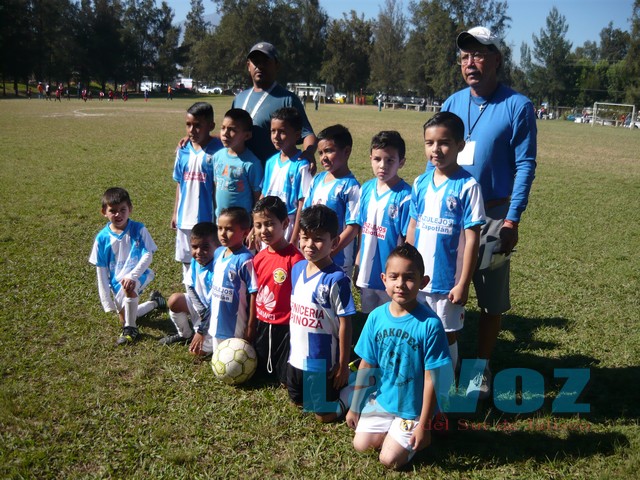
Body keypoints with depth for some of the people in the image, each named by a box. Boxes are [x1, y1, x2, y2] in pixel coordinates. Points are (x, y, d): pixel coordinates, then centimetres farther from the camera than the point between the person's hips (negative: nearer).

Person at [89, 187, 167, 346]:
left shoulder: (138, 229, -12)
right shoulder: (102, 238, -6)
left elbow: (148, 256, -18)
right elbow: (101, 271, -2)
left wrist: (132, 276, -34)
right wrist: (107, 302, -4)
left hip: (138, 275, -4)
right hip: (116, 283, 5)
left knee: (129, 286, -38)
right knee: (124, 318, 13)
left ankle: (131, 328, -18)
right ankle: (154, 302, 41)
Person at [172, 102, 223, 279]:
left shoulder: (217, 151, -13)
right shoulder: (183, 150, 4)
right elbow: (179, 183, 11)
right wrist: (175, 213, 13)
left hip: (207, 218, -6)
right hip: (185, 218, 6)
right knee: (186, 258, 18)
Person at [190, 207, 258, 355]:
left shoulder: (245, 260, -22)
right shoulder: (218, 253, 1)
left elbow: (253, 294, -19)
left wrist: (249, 330, -16)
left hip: (234, 327, -7)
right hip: (215, 322, 7)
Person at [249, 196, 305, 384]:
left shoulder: (295, 259, -19)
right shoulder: (258, 258, 1)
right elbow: (255, 294, 10)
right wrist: (251, 326, 13)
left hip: (285, 328, -6)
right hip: (262, 325, 6)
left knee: (287, 379, 5)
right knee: (263, 373, 18)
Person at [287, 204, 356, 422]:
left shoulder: (336, 279, -23)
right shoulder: (297, 268, -2)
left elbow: (345, 324, -18)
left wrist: (343, 365, -14)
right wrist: (293, 349, 14)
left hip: (323, 361, -7)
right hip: (297, 356, 7)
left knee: (325, 414, 9)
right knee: (297, 401, 25)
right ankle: (333, 389, 45)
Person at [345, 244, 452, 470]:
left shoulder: (429, 323, -23)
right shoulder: (376, 316, -9)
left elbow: (431, 379, -18)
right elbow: (366, 365, 1)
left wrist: (424, 425, -14)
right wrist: (354, 407, 8)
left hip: (413, 408, -4)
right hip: (381, 399, 5)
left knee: (390, 459, -6)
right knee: (361, 445, 2)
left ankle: (419, 435, 20)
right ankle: (392, 431, 27)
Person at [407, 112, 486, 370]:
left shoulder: (467, 186, -13)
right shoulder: (420, 183, 3)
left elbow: (472, 238, -13)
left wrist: (463, 283, -14)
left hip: (448, 281, -4)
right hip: (418, 278, 5)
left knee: (447, 336, 10)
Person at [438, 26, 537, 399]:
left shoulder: (517, 106, -6)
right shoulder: (452, 103, 6)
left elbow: (525, 166, -8)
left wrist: (512, 220, -15)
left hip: (493, 215, -3)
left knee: (492, 298, 7)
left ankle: (481, 367, 25)